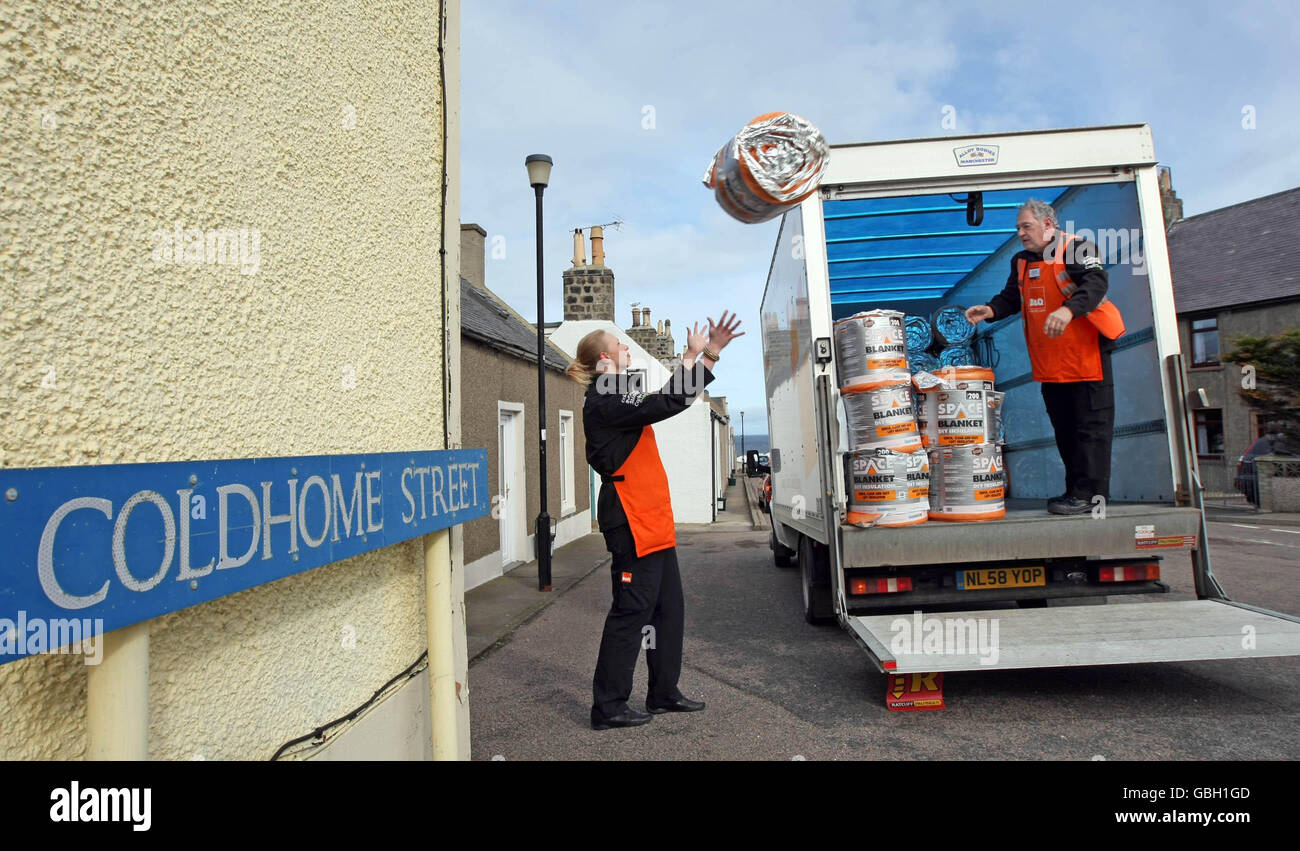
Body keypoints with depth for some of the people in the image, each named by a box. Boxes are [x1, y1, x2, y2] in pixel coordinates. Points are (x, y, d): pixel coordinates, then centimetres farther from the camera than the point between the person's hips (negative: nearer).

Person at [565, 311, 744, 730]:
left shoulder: (619, 396, 19)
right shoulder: (604, 401, -13)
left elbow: (678, 397, 23)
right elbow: (666, 404, -23)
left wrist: (711, 353, 17)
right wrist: (693, 355, -11)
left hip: (653, 520, 10)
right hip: (632, 523, -10)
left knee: (669, 607, 14)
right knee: (632, 610, -4)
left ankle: (664, 692, 26)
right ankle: (608, 706, 8)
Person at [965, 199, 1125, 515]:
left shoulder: (1075, 248, -8)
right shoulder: (1021, 261, 14)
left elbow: (1095, 282, -23)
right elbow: (1011, 298, 16)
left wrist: (1069, 309, -40)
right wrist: (990, 310, -6)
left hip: (1086, 353, -8)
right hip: (1050, 364, 8)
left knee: (1091, 426, -3)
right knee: (1064, 428, 13)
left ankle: (1090, 494, 1)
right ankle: (1075, 491, 22)